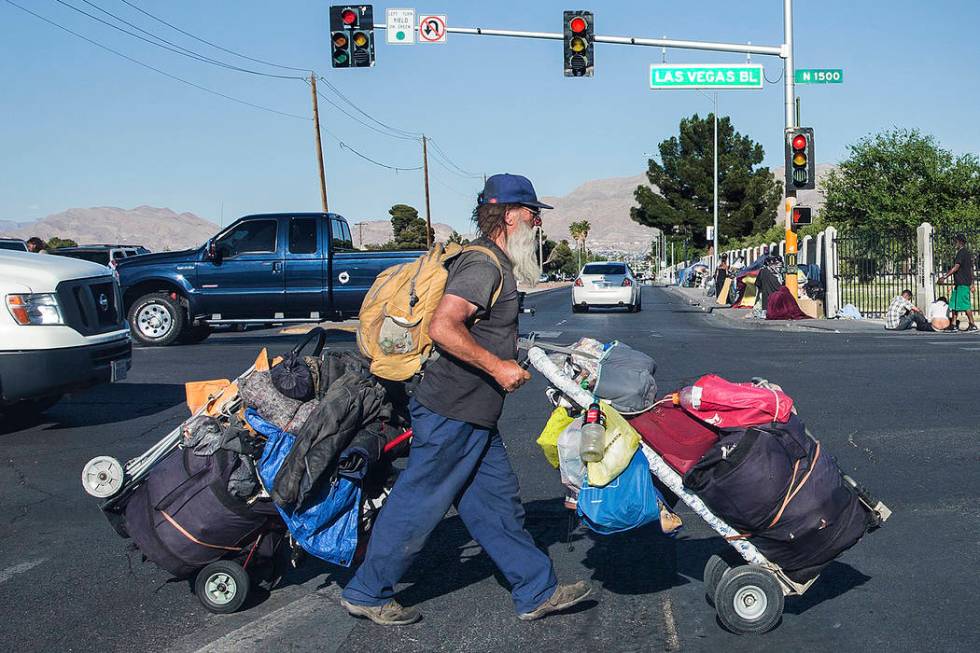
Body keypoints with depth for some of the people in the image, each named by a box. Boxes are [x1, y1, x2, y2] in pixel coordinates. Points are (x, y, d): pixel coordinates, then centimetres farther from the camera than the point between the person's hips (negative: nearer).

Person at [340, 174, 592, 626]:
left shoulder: (495, 265, 16)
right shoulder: (484, 265, -18)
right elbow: (442, 327, -30)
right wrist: (498, 368, -24)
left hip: (472, 417, 10)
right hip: (452, 414, -10)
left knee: (498, 504, 13)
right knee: (418, 506, 1)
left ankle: (537, 592, 21)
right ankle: (366, 593, 15)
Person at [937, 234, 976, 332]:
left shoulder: (961, 252, -13)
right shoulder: (968, 253, 17)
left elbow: (956, 268, -20)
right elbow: (971, 269, 20)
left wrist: (944, 277, -20)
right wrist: (971, 282, 24)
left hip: (962, 283, -10)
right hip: (960, 283, 10)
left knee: (965, 304, -7)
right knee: (954, 303, 10)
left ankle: (973, 325, -4)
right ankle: (953, 324, 10)